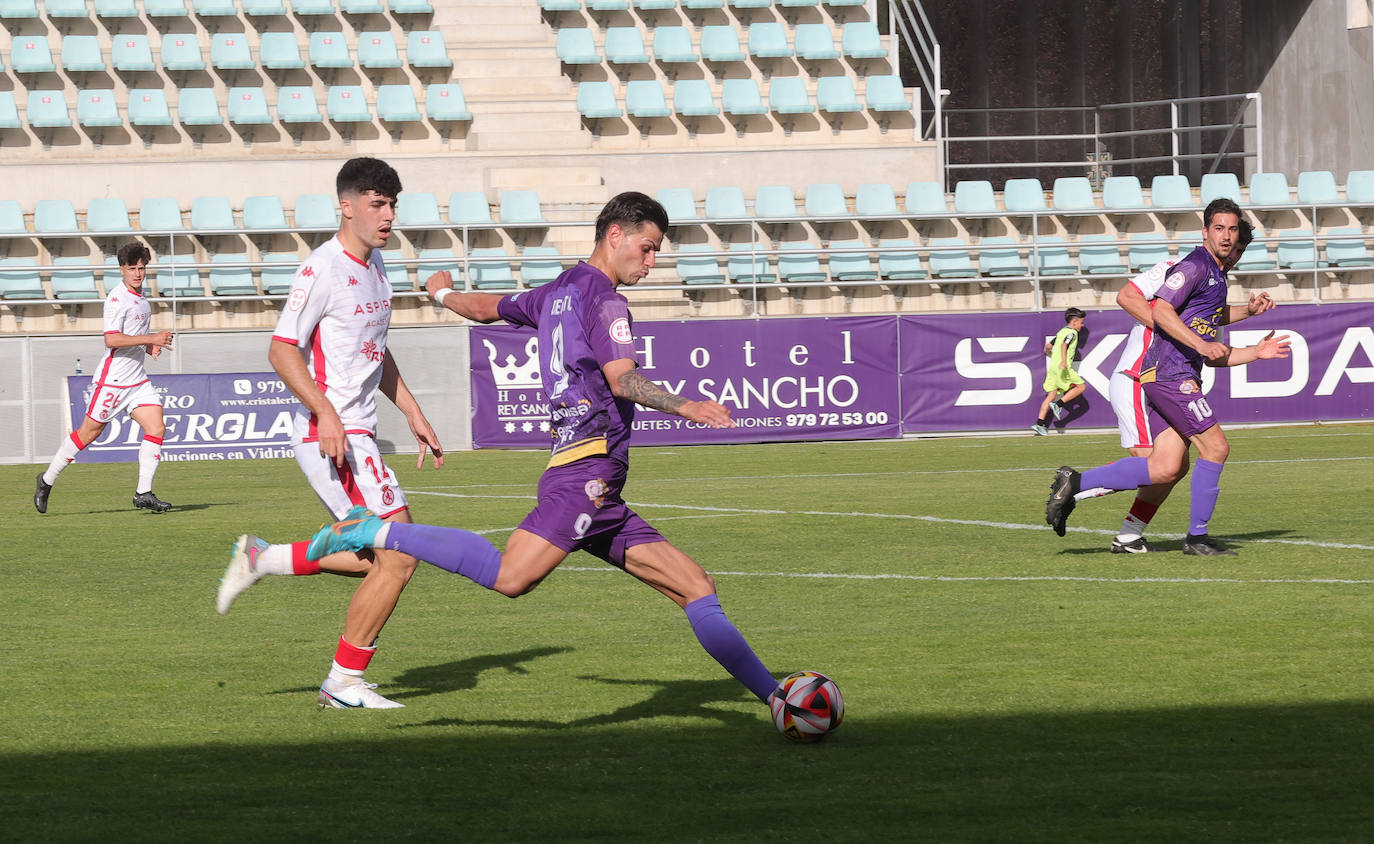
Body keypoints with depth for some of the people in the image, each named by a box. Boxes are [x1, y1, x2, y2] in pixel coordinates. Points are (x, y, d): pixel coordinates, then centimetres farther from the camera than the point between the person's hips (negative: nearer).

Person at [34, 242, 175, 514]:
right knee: (89, 432, 1)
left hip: (137, 380, 8)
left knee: (157, 429, -7)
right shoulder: (117, 298, -15)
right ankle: (48, 480, 17)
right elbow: (111, 339, -26)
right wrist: (150, 339, -26)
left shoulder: (140, 298, 13)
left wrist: (149, 347, 10)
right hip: (112, 379, -8)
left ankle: (143, 493, -5)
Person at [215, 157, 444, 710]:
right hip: (331, 435, -10)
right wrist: (326, 415, -26)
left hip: (357, 433, 10)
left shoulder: (373, 265, 15)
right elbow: (282, 349, -18)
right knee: (398, 555, -10)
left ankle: (261, 560, 21)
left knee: (377, 555, 13)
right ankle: (344, 683, -2)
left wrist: (414, 416, 23)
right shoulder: (323, 269, -14)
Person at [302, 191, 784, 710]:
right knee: (510, 577, -28)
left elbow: (485, 307, 41)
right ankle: (375, 533, -17)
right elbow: (622, 380, -19)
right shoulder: (602, 295, -3)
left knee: (695, 585, 7)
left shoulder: (557, 293, 24)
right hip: (588, 468, -11)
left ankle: (772, 694, 6)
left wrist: (443, 294, 63)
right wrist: (684, 408, -29)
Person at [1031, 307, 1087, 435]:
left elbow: (1049, 345, 27)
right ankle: (1058, 404, -10)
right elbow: (1064, 345, -22)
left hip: (1053, 366, 8)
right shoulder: (1072, 333, -4)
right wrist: (1064, 361, -35)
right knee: (1081, 386, 1)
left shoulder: (1062, 332, 20)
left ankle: (1039, 423, -1)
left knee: (1051, 395, 7)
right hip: (1063, 367, -8)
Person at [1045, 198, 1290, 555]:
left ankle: (1075, 482, 6)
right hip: (1170, 373, -9)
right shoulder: (1196, 265, -6)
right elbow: (1161, 311, -19)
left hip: (1182, 375, 9)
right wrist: (1202, 344, -23)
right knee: (1216, 446, -9)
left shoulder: (1218, 278, 24)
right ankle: (1197, 536, 0)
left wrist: (1256, 352, 19)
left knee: (1165, 469, 1)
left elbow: (1211, 357, 27)